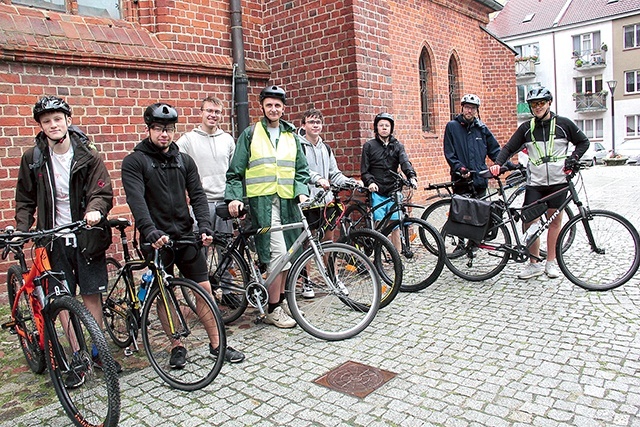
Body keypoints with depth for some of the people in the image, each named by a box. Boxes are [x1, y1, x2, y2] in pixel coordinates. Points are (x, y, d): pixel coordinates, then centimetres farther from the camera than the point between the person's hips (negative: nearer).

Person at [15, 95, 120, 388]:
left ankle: (98, 351, 23)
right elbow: (25, 200, 11)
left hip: (86, 237, -1)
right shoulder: (33, 158, 2)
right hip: (55, 240, 2)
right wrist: (22, 228, -3)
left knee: (92, 296, 6)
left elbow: (103, 192, -7)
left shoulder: (88, 155, -4)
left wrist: (95, 209, -28)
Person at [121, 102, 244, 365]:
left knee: (204, 289, 3)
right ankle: (177, 347, 23)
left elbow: (197, 195, 2)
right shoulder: (134, 162, -3)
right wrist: (151, 231, -32)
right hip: (156, 240, -3)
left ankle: (216, 345, 15)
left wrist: (205, 227, -14)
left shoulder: (184, 161, 10)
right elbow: (136, 200, -17)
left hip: (186, 236, 3)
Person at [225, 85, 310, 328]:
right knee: (278, 254, -12)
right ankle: (273, 310, 0)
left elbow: (301, 169, 14)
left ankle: (281, 300, 27)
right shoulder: (250, 134, 4)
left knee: (287, 255, 10)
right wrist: (234, 197, -10)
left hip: (287, 201, 5)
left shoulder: (291, 136, 16)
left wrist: (302, 192, -3)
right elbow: (235, 172, 4)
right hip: (262, 201, -5)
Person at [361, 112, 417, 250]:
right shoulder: (369, 146, 8)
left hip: (393, 192, 2)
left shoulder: (397, 146, 13)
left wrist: (412, 176, -23)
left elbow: (405, 162, -4)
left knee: (395, 227, 1)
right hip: (377, 192, -2)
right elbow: (364, 170, 4)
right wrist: (370, 182, -15)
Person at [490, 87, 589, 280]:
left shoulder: (564, 124, 4)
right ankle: (534, 264, 7)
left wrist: (573, 158, -2)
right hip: (535, 182, 1)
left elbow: (583, 142, 13)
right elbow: (509, 148, 6)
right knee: (529, 222, -6)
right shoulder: (526, 128, 7)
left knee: (554, 221, 6)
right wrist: (498, 163, -10)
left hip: (558, 181, -1)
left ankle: (551, 262, 19)